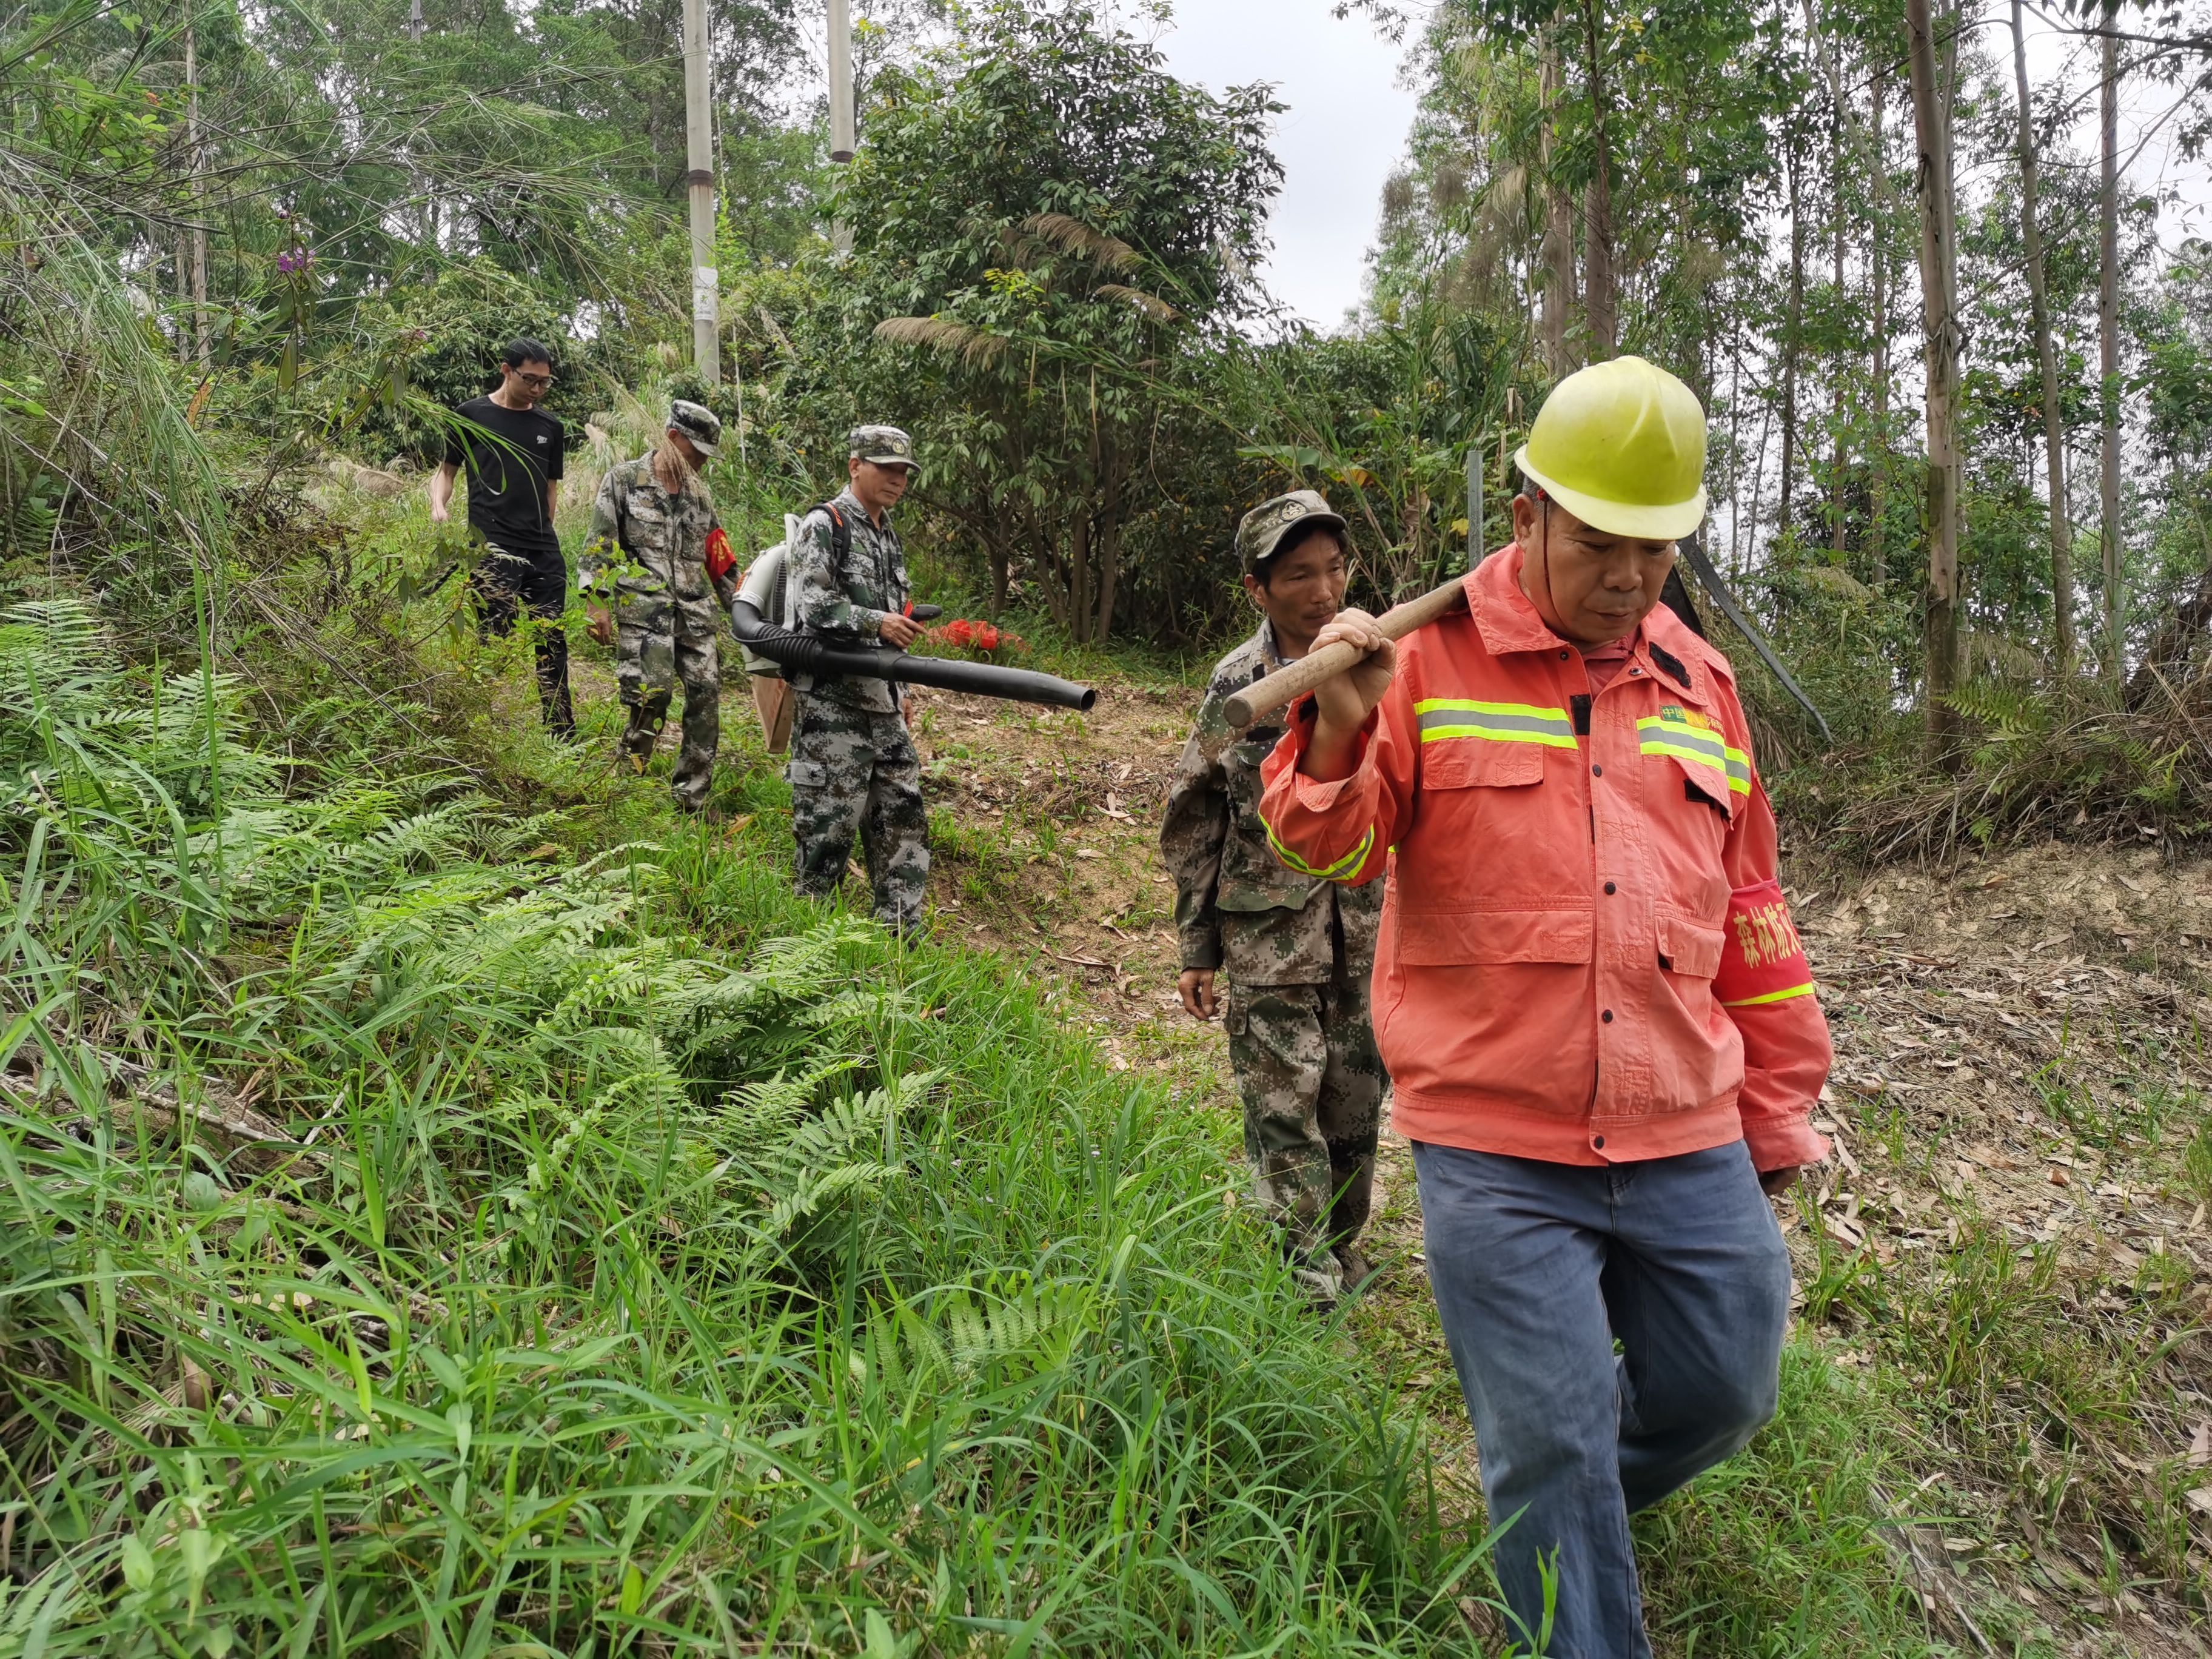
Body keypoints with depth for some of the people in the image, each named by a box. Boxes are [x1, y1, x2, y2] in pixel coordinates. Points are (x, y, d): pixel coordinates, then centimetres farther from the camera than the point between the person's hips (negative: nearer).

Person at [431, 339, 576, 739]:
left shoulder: (550, 427, 16)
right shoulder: (472, 416, 5)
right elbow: (446, 469, 10)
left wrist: (544, 534, 11)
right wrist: (439, 505, -9)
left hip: (543, 550, 4)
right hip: (492, 547, -4)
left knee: (552, 643, 6)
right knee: (495, 642, -8)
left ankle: (564, 737, 13)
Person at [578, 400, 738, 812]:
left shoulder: (698, 491, 18)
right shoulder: (624, 480, 2)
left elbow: (718, 555, 22)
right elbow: (599, 546, -1)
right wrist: (597, 603, -8)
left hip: (696, 611, 5)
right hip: (643, 608, -5)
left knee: (706, 695, -3)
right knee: (652, 695, -15)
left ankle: (692, 800, 4)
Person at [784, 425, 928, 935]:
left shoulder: (888, 535, 18)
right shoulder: (824, 526, -7)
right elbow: (814, 605, -17)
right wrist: (877, 621, -27)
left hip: (882, 702, 8)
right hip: (833, 700, -8)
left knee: (902, 810, 8)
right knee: (830, 816, -4)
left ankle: (901, 928, 15)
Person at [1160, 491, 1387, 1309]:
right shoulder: (1236, 685, -3)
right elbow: (1195, 822, 3)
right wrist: (1198, 948, 3)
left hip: (1365, 930, 2)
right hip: (1269, 940, -2)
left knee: (1355, 1104, 13)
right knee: (1283, 1114, 2)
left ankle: (1345, 1254, 33)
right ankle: (1308, 1285, 15)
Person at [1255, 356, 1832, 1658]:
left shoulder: (1700, 685, 10)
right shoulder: (1435, 659, -4)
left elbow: (1749, 915, 15)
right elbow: (1332, 850, -8)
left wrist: (1780, 1104, 17)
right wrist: (1340, 734, -28)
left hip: (1686, 1144, 5)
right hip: (1497, 1147, -5)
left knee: (1727, 1391, 17)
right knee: (1551, 1447, 4)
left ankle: (1567, 1512, 46)